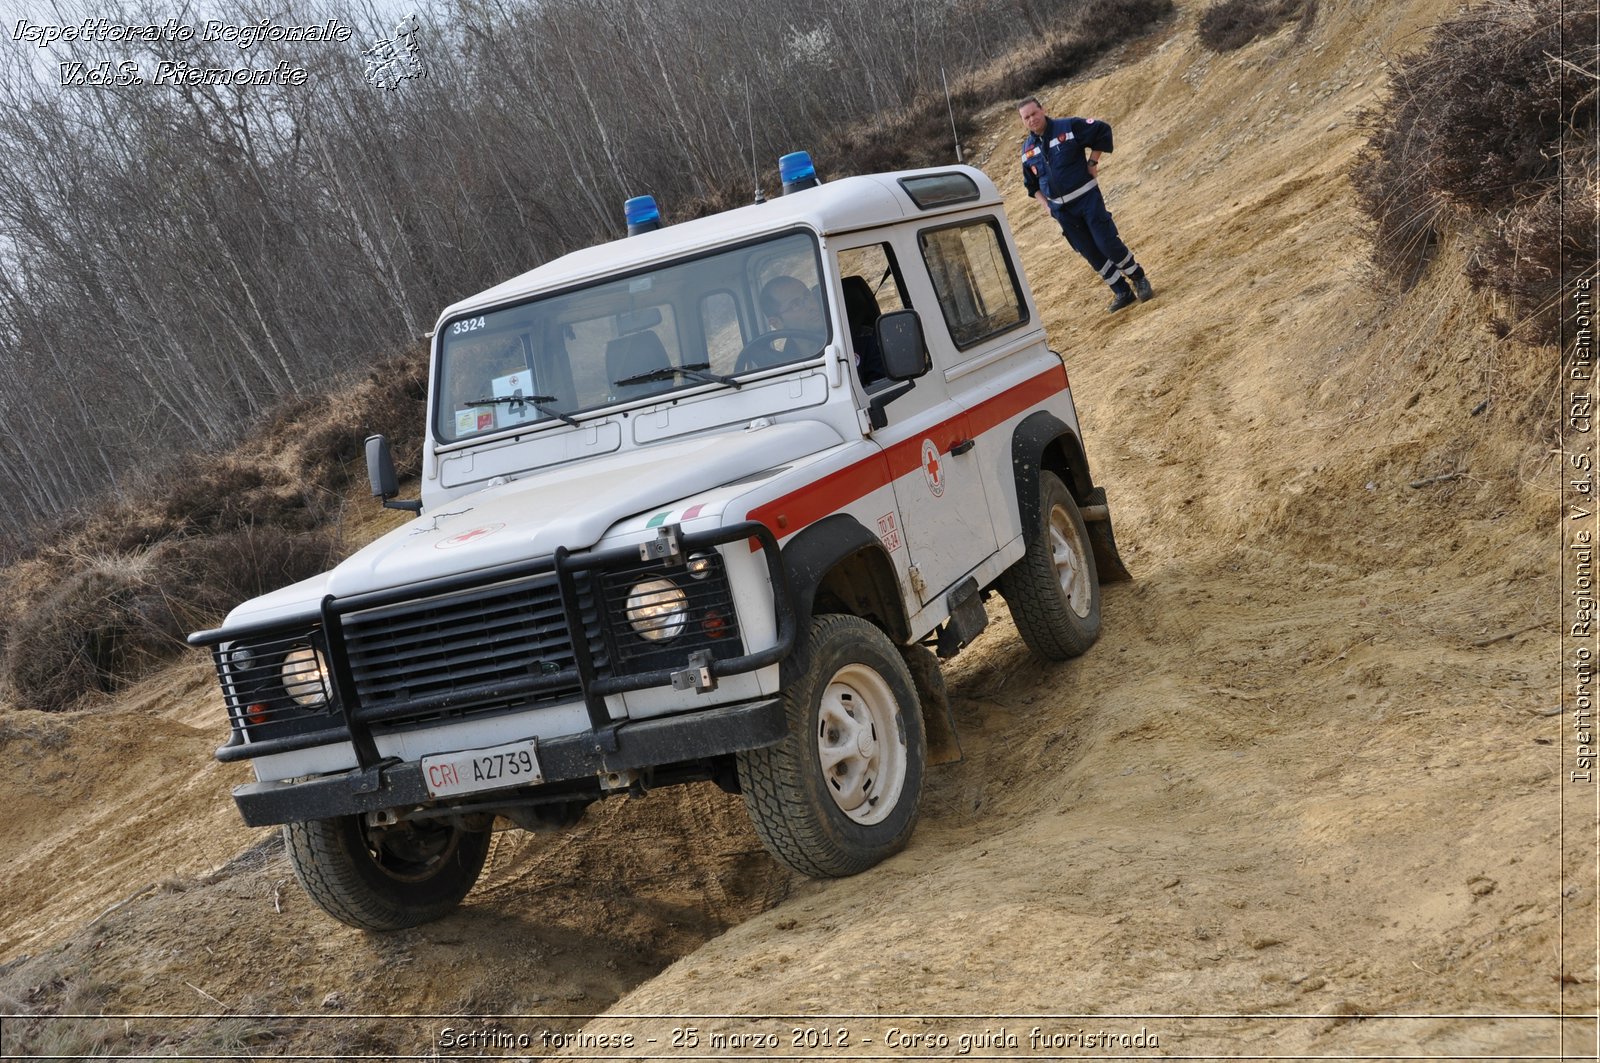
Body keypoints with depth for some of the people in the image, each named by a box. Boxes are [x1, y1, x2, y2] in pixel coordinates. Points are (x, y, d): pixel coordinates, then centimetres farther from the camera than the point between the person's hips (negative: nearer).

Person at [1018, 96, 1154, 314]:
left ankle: (1139, 278, 15)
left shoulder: (1068, 127, -10)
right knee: (1091, 254, 5)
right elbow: (1031, 184, 17)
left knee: (1108, 243, -8)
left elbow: (1103, 131, -5)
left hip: (1087, 197, -4)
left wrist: (1092, 162, -6)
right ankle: (1123, 293, 16)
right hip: (1062, 210, 4)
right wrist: (1046, 205, 5)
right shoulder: (1028, 149, 5)